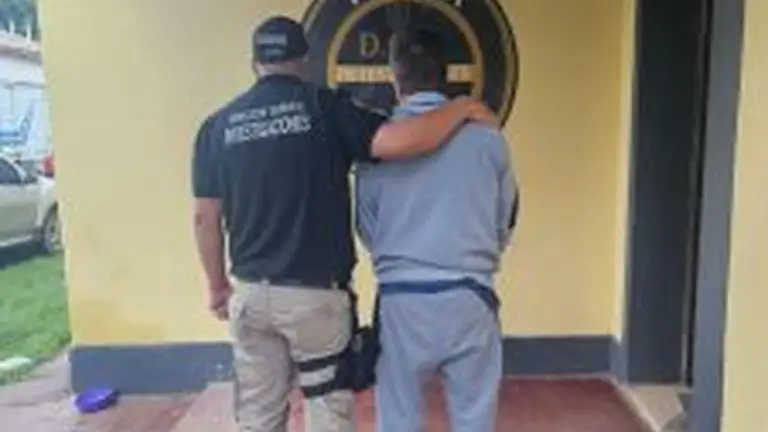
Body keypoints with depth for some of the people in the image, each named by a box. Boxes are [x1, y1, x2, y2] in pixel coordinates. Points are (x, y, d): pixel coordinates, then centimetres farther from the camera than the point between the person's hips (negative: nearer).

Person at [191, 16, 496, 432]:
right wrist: (462, 109, -5)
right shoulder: (324, 107, -7)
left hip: (250, 293, 4)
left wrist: (217, 286, 17)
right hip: (315, 293, -3)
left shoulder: (218, 125, 4)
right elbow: (399, 142, -21)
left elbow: (205, 218, 5)